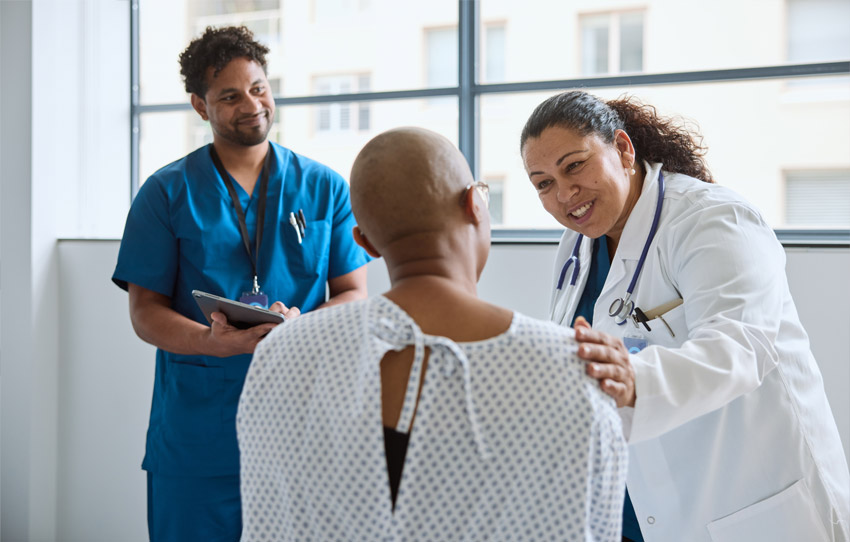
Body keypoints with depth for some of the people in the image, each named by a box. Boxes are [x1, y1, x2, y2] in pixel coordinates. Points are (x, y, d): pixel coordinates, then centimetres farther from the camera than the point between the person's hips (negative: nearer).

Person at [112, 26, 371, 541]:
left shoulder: (326, 188, 7)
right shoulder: (167, 193, 4)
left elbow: (353, 295, 6)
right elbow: (146, 311, 0)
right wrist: (214, 342, -20)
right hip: (196, 435, -1)